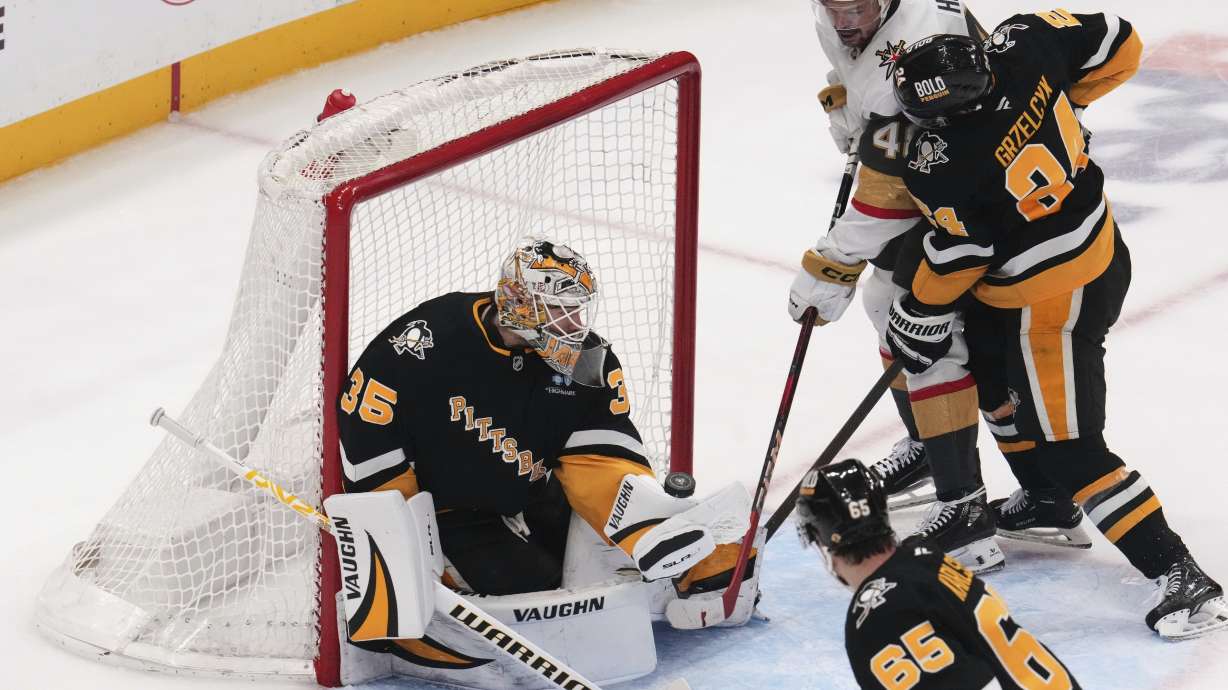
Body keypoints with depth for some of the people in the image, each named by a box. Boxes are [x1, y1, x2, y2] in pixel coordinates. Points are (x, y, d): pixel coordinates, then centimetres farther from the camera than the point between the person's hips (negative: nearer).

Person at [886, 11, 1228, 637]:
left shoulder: (940, 167, -32)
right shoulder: (1024, 44, -18)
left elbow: (953, 258, -17)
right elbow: (1119, 46, -4)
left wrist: (916, 320, 2)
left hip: (1056, 299, -9)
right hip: (1102, 248, 9)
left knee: (1069, 449, 0)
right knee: (995, 372, 29)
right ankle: (1046, 501, 48)